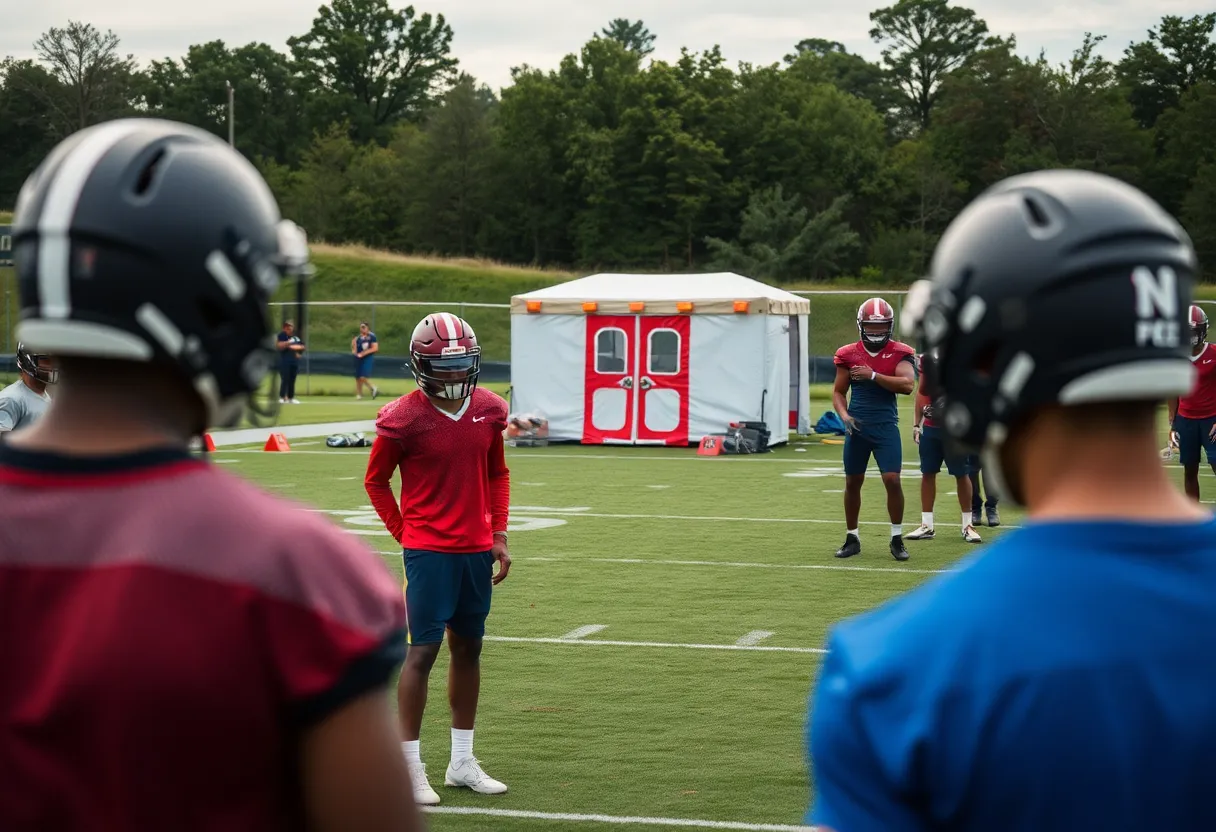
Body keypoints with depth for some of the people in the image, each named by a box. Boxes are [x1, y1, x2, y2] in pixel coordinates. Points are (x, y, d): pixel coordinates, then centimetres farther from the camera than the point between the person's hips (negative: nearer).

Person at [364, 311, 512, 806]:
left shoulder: (488, 411, 3)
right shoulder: (404, 419, -12)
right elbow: (376, 480, 1)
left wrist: (499, 535, 8)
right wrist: (404, 534, -1)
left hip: (476, 550, 6)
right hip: (429, 551, -6)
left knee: (468, 649, 11)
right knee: (422, 651, -5)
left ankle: (462, 761, 22)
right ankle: (411, 768, 2)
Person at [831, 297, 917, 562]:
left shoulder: (899, 353, -3)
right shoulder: (849, 354, 3)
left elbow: (908, 385, -18)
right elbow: (838, 392, 10)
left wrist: (873, 375, -20)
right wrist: (844, 415, -7)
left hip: (886, 427, -2)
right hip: (857, 427, 2)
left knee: (892, 480, -9)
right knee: (852, 482, 8)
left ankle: (897, 539, 5)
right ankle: (852, 538, 22)